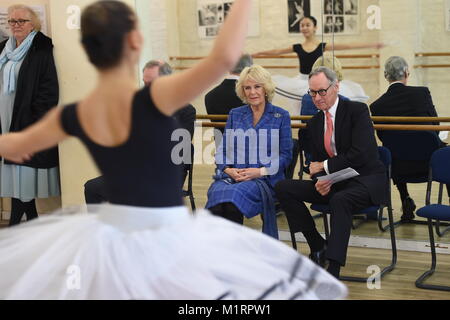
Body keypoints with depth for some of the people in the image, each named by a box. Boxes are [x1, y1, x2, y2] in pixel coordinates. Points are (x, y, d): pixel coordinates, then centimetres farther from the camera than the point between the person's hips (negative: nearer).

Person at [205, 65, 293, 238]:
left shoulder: (281, 116, 10)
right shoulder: (235, 114, 19)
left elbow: (286, 154, 5)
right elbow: (222, 150, 17)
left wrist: (261, 171, -10)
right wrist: (228, 169, -5)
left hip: (265, 178, -2)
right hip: (231, 175, 3)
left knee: (234, 195, -36)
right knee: (217, 194, -34)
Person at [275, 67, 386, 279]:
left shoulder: (357, 111, -7)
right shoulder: (314, 123, 12)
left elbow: (360, 154, -18)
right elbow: (316, 163, 12)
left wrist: (325, 166, -12)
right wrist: (320, 181, -12)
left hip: (366, 180, -7)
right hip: (332, 183, 7)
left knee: (339, 200, -39)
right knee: (283, 188, -10)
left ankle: (333, 274, -39)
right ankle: (318, 247, -4)